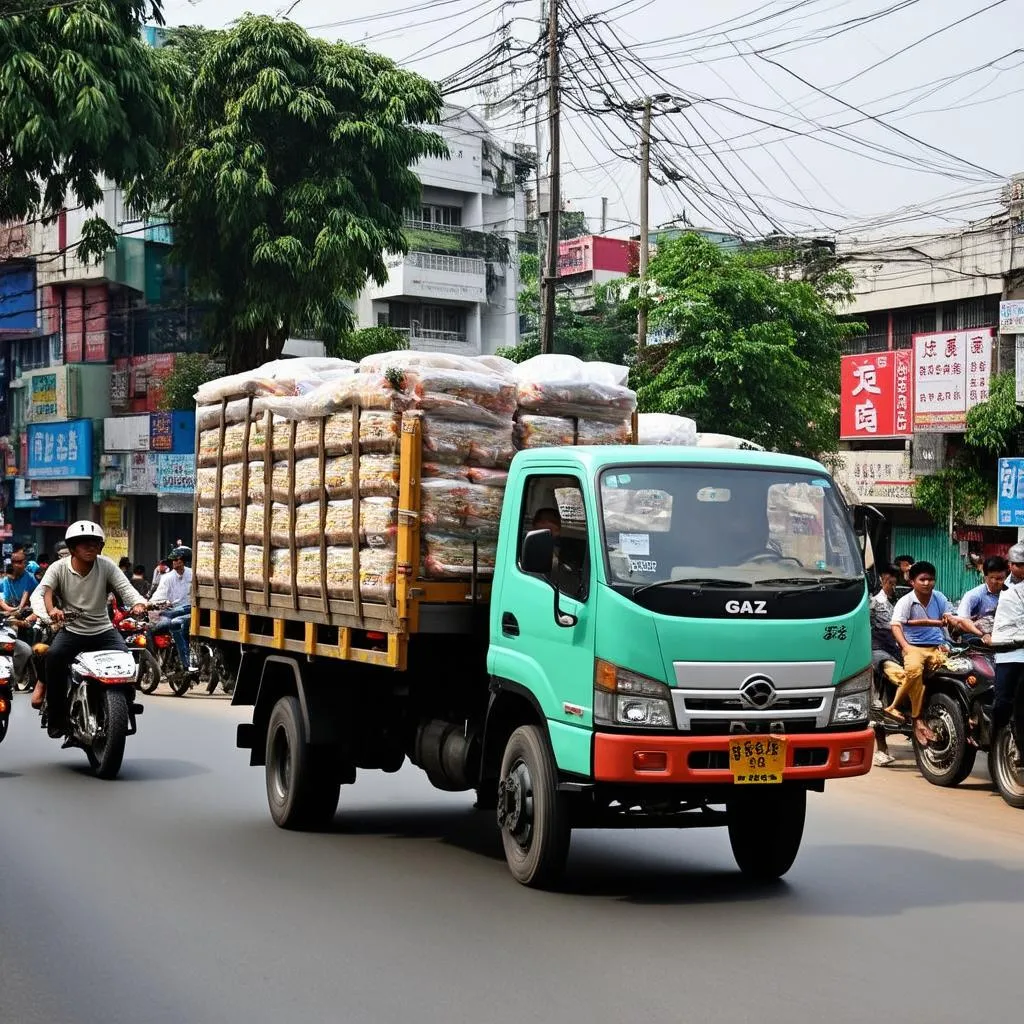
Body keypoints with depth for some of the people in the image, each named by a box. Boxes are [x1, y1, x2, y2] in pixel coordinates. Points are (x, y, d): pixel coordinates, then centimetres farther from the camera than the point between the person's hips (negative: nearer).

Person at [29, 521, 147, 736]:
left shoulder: (106, 566, -1)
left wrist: (138, 604, -34)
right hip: (71, 629, -1)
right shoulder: (59, 568, -4)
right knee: (54, 655, -30)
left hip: (103, 629, 1)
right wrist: (50, 609, -42)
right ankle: (56, 717, -17)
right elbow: (41, 591, -19)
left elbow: (125, 588, -10)